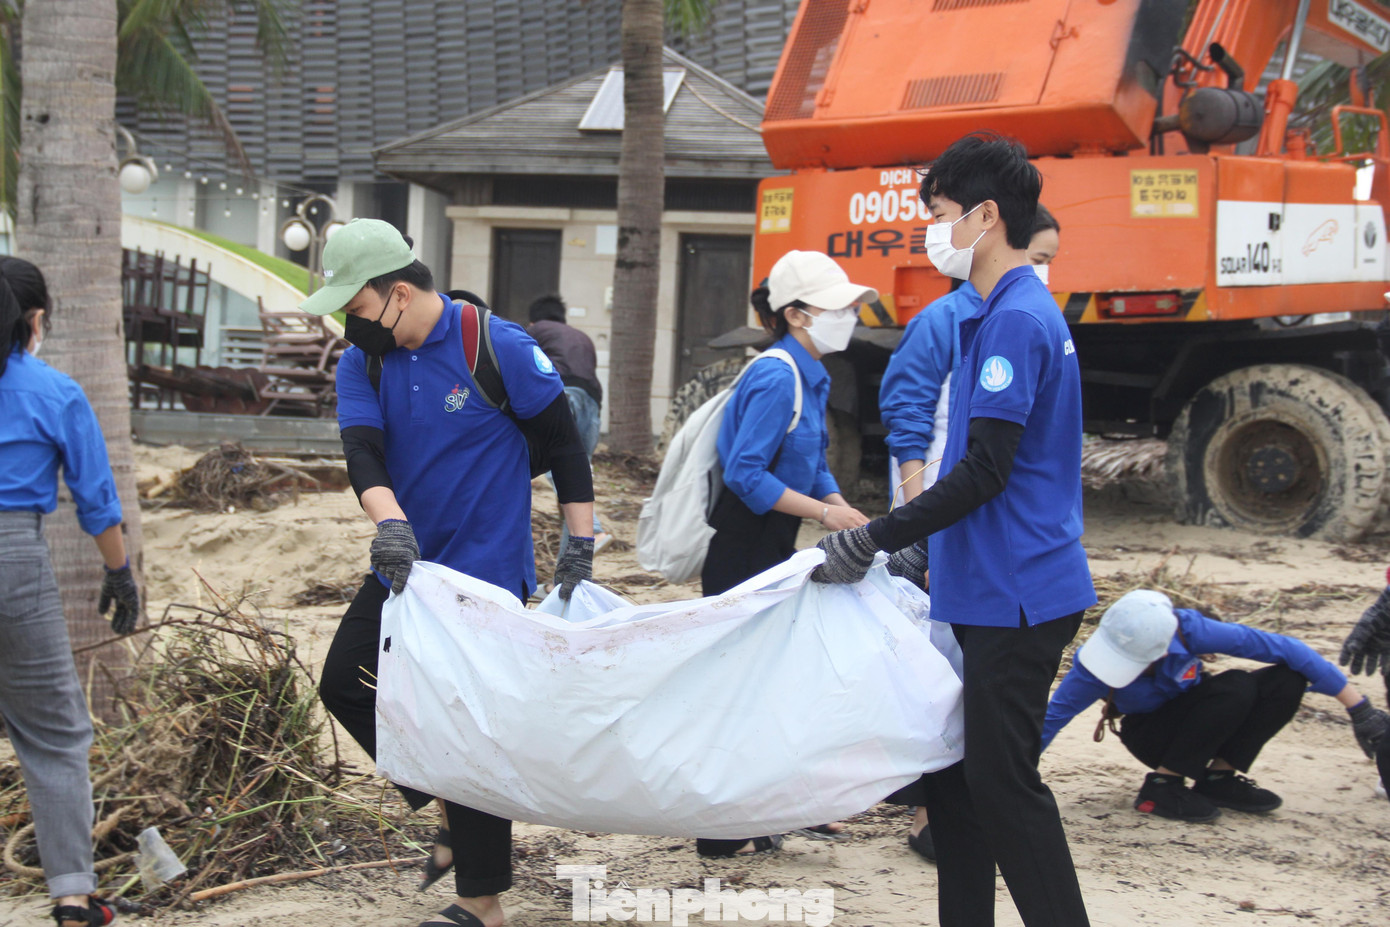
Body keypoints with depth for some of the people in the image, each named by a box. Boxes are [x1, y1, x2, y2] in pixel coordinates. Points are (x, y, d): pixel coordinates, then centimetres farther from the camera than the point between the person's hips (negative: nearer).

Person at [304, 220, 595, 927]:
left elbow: (565, 445, -7)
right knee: (345, 682, 9)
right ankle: (452, 815, 22)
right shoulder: (361, 363, 0)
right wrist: (389, 521, -37)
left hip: (487, 571, -7)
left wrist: (581, 545, -9)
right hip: (407, 564, 7)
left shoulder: (500, 349, -15)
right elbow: (362, 452, -17)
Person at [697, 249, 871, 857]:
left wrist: (845, 513, 0)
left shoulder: (810, 376, 11)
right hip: (741, 552, -10)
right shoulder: (776, 378, -20)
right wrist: (825, 511, -22)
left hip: (774, 552, 10)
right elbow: (746, 472, -24)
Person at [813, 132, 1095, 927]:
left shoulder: (1017, 318, -16)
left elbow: (984, 473, -21)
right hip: (982, 589, 10)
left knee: (1003, 782, -7)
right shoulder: (1015, 313, 16)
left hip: (1016, 595, -10)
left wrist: (876, 540, -18)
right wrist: (924, 551, 21)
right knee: (955, 773, 13)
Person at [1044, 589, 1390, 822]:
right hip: (1150, 736, -4)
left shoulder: (1188, 629, -30)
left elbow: (1281, 648, -25)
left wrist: (1358, 707, -23)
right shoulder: (1093, 668, -34)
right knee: (1236, 688, -32)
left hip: (1195, 723, 4)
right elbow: (1051, 719, -28)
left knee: (1288, 681, -22)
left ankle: (1217, 776, -7)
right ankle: (1163, 785, -19)